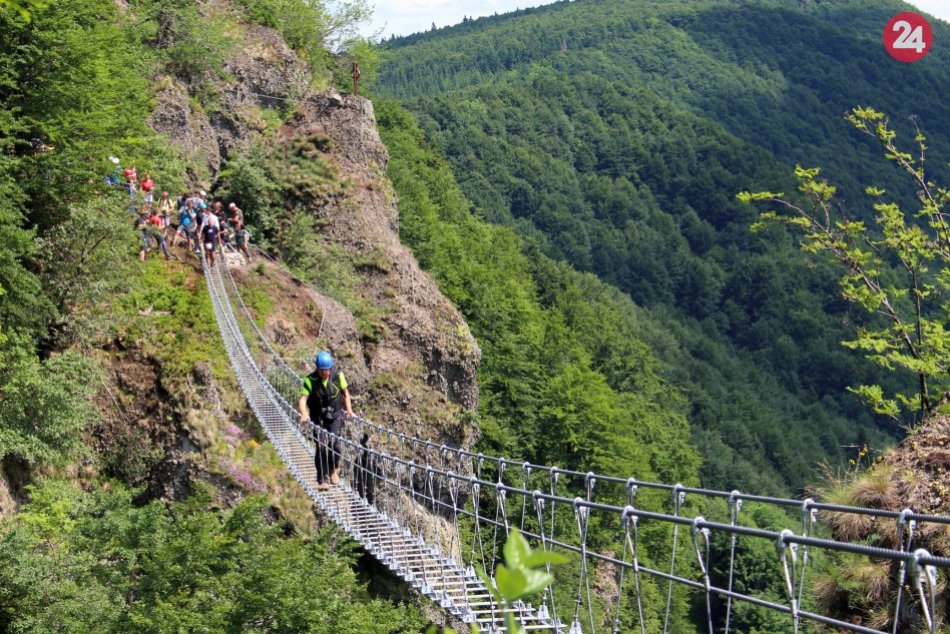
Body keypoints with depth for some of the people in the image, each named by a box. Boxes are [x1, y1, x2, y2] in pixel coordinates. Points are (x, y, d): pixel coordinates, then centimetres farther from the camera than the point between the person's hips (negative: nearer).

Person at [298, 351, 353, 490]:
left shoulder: (338, 376, -9)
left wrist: (349, 410, -2)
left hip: (335, 415, 1)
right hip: (318, 417, -1)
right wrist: (304, 414, -40)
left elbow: (345, 393, 7)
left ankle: (333, 470, 17)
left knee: (334, 443, -12)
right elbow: (302, 399, -23)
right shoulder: (310, 380, -15)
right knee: (321, 446, -9)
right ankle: (323, 480, 0)